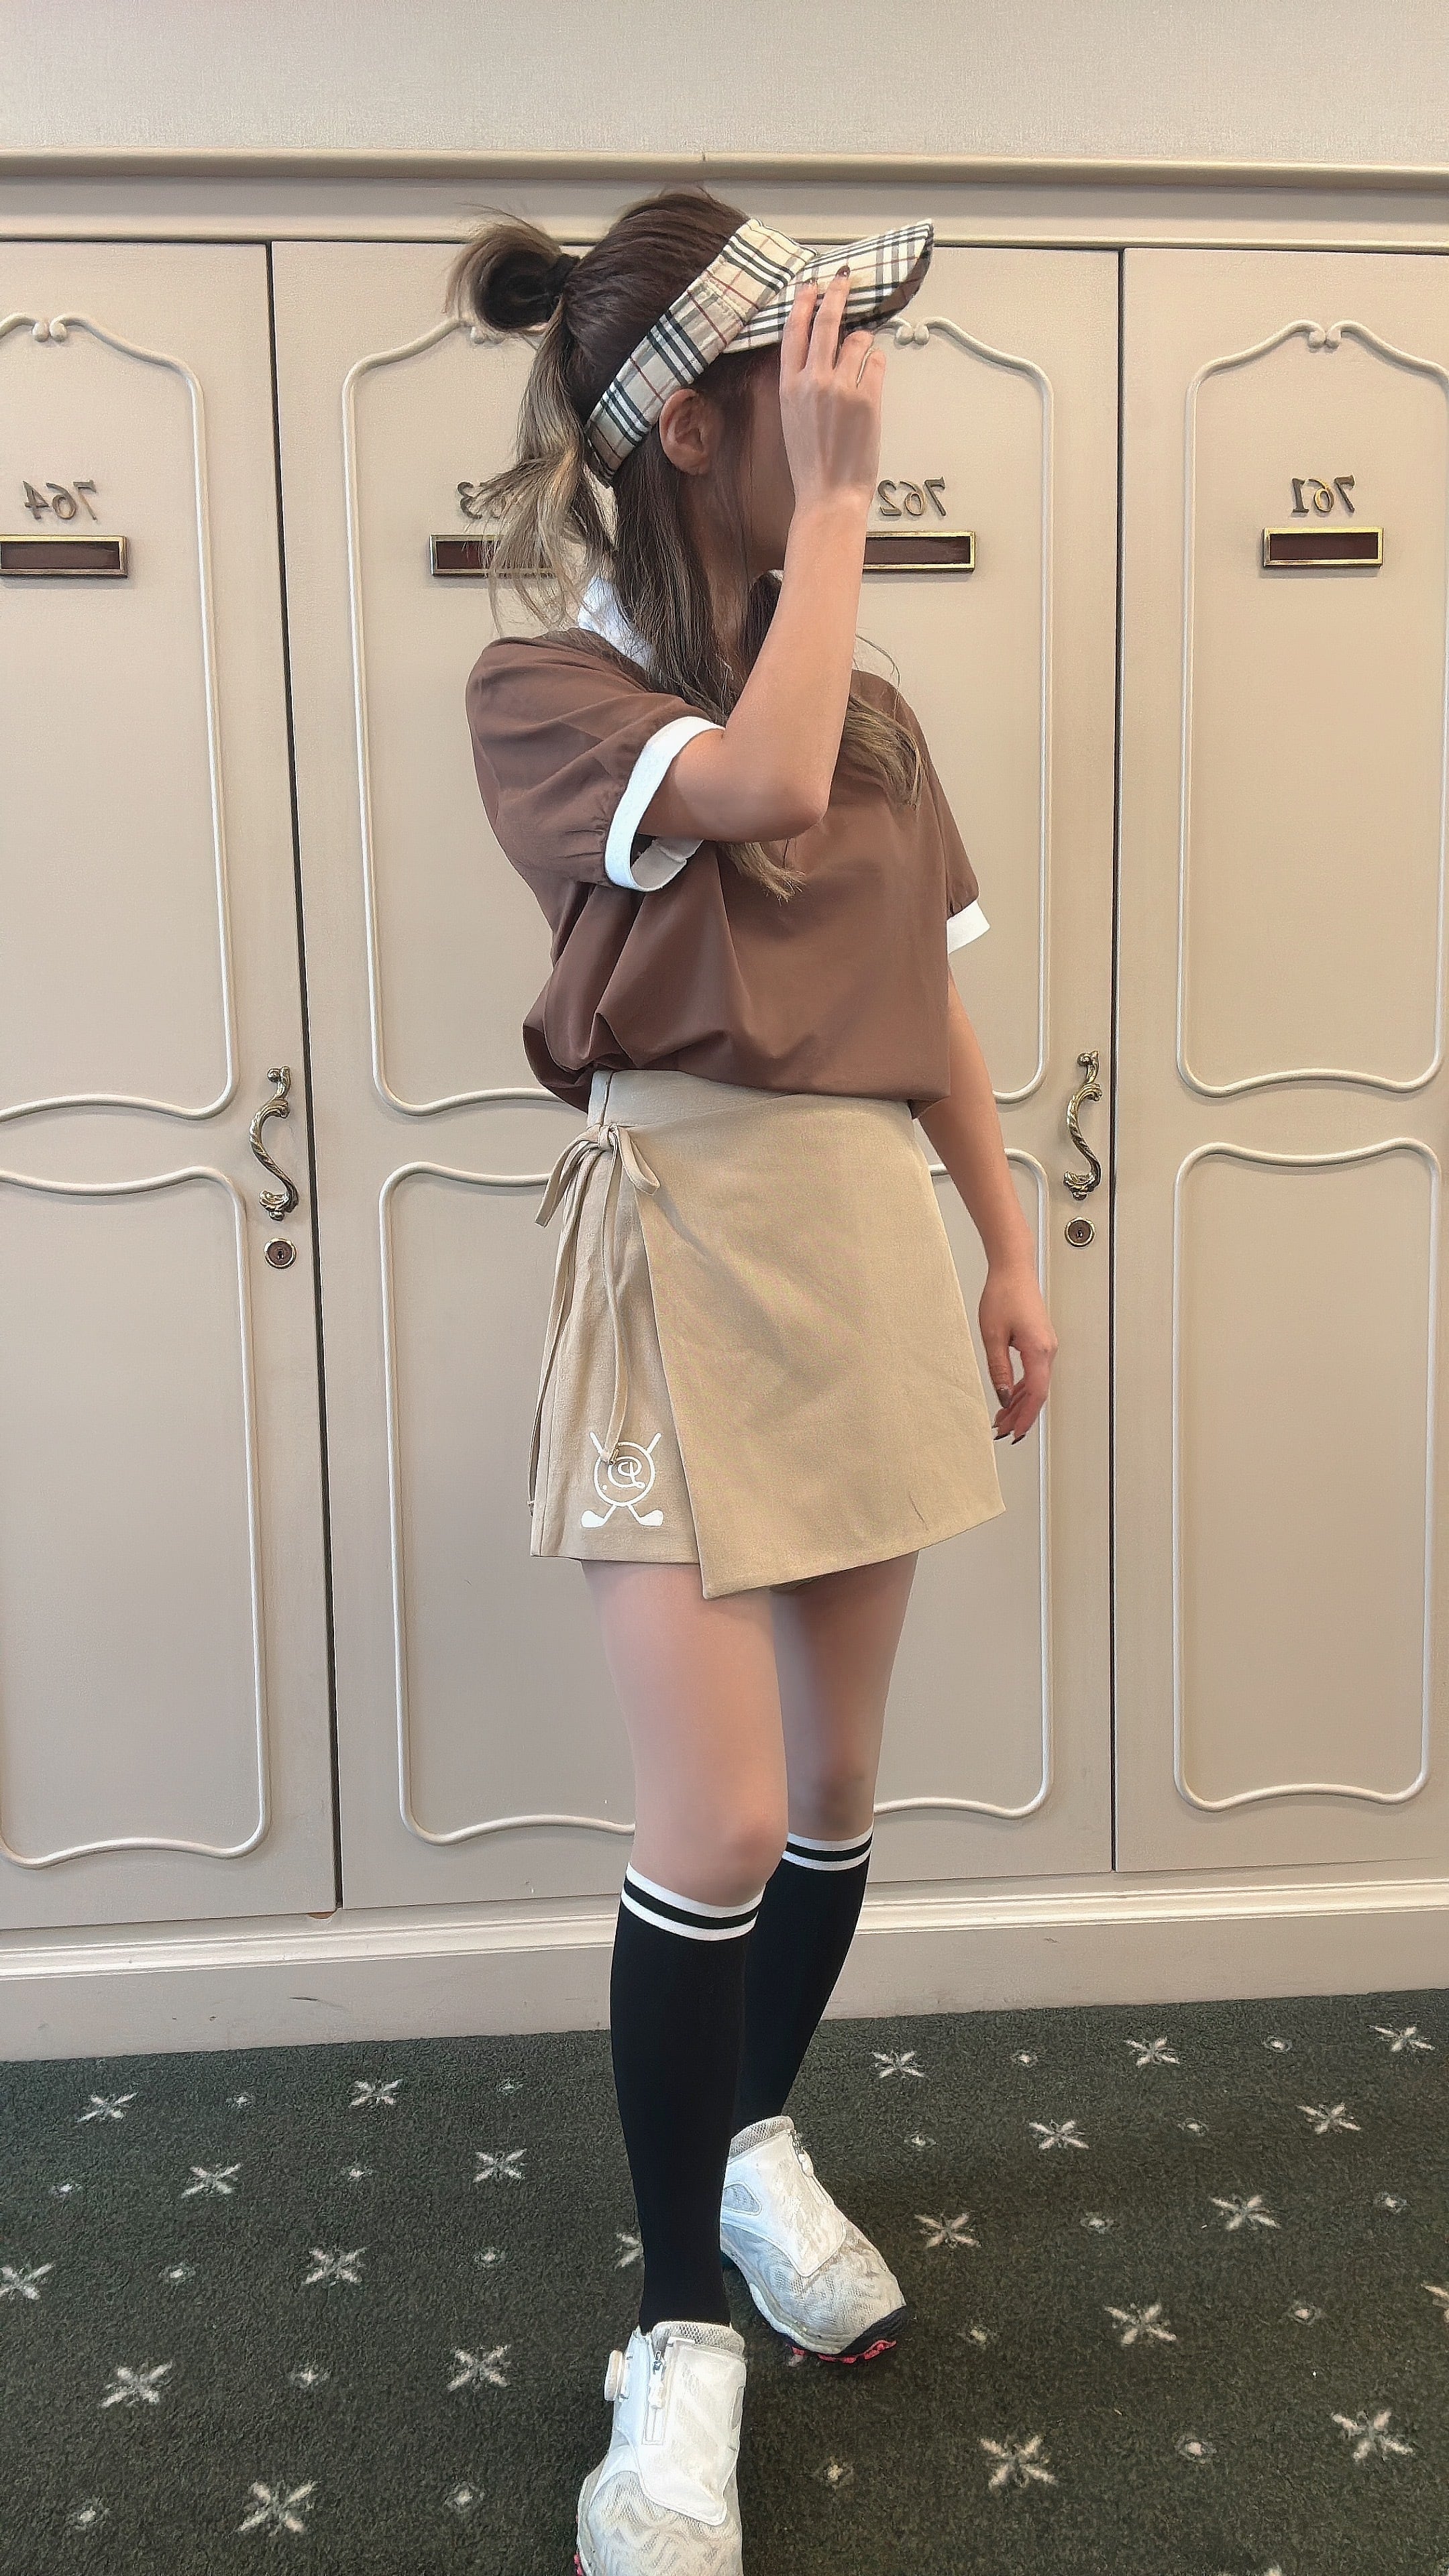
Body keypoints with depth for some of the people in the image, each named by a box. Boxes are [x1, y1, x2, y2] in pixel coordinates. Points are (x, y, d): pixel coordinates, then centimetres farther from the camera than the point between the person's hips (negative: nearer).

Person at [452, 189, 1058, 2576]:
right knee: (722, 1828, -7)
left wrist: (1010, 1251, 12)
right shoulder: (544, 685, -5)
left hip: (878, 1234, 6)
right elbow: (762, 791, -25)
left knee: (839, 1782, 14)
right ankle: (684, 2339, 14)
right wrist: (837, 491, -14)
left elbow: (930, 991, 15)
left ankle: (762, 2146, 39)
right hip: (690, 1240, -6)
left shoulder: (870, 698, 13)